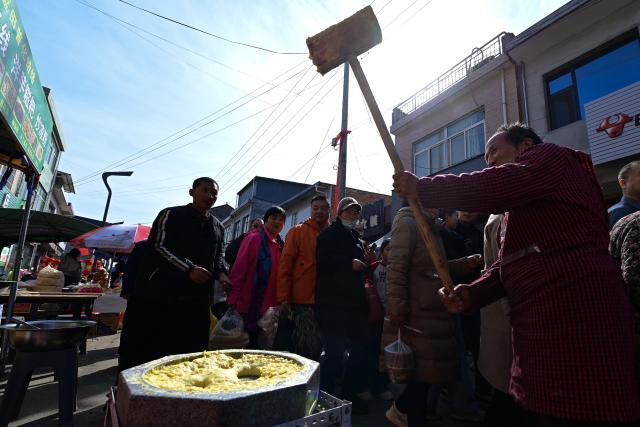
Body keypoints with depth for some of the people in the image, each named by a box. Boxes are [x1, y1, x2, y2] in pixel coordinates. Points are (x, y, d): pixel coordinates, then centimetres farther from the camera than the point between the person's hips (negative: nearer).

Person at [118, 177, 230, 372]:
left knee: (190, 349, 9)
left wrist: (221, 274, 0)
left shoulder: (218, 227, 15)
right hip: (160, 295, -4)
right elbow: (157, 248, -11)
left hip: (196, 300, 5)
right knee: (143, 349, 2)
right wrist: (189, 269, -24)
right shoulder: (171, 215, 0)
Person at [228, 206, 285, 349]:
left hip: (266, 305, 6)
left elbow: (280, 275, 11)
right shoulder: (254, 238, -7)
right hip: (247, 303, -6)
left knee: (254, 341, 13)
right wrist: (234, 299, -16)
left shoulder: (280, 245, 11)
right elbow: (238, 269, -11)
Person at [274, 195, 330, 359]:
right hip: (298, 301, -3)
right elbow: (285, 264, -4)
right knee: (287, 346, 5)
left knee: (314, 350, 12)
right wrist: (284, 298, -11)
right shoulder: (298, 231, 1)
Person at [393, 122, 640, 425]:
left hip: (574, 318, -9)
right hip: (542, 324, 10)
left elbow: (503, 185, -23)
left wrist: (422, 188, -17)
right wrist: (472, 294, 1)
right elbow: (508, 264, 19)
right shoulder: (521, 207, 28)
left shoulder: (548, 156, 1)